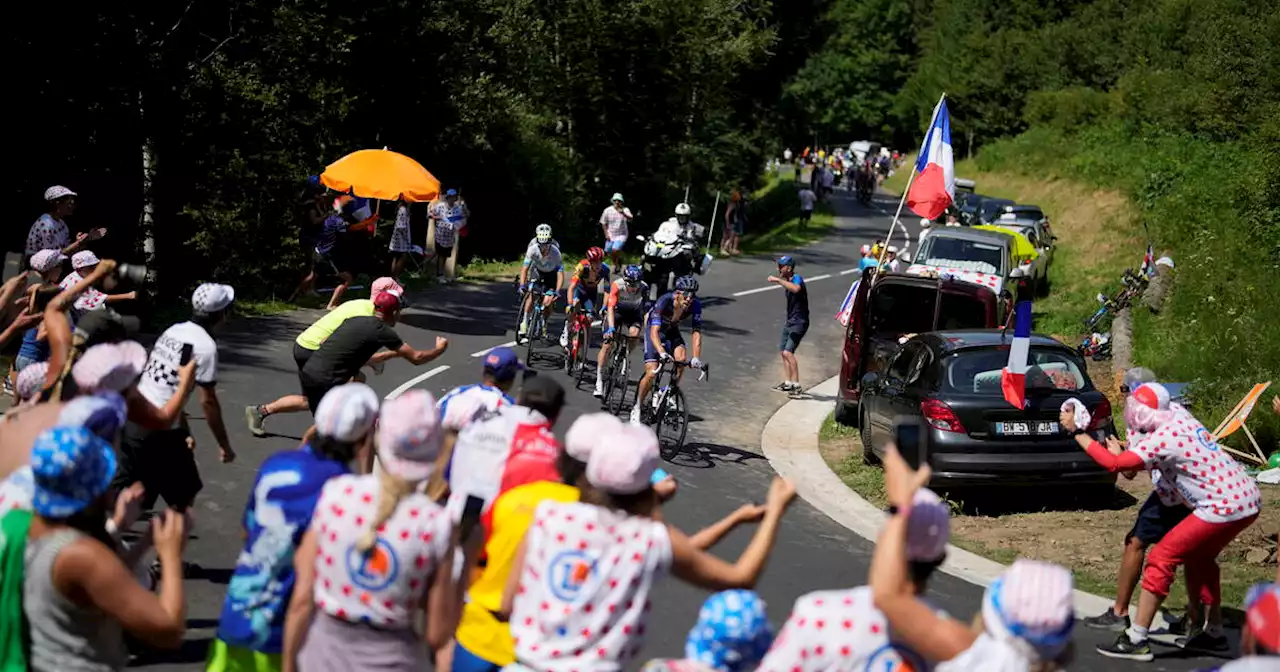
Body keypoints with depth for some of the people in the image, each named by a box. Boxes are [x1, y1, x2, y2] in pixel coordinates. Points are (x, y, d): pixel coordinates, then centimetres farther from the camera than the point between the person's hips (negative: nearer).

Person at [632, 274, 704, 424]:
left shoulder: (695, 305, -26)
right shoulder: (664, 301, -36)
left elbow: (696, 332, -27)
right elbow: (654, 332, -42)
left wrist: (696, 358, -41)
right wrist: (662, 353, -58)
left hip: (672, 331, 4)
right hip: (655, 329, -4)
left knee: (681, 358, -25)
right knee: (651, 373, -15)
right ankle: (637, 408, 2)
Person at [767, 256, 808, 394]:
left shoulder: (797, 278, -17)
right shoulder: (788, 280, 12)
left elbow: (796, 289, -42)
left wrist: (778, 280, -39)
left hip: (799, 322, -10)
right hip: (790, 321, 10)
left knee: (788, 352, -19)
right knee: (782, 351, 12)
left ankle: (796, 384, -18)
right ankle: (787, 382, 20)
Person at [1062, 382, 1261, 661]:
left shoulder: (1163, 439, -17)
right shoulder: (1179, 417, 8)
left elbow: (1113, 463, -18)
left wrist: (1076, 431, -11)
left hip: (1224, 507, -9)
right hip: (1249, 499, 9)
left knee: (1162, 558, -4)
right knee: (1199, 558, 27)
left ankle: (1136, 641, -3)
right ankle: (1214, 633, 37)